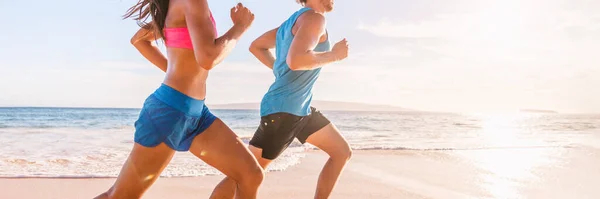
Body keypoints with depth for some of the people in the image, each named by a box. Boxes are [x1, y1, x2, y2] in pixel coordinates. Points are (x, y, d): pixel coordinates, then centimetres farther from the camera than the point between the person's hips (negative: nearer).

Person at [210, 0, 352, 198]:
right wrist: (334, 55, -16)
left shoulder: (293, 21, 15)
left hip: (300, 109, 10)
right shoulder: (314, 17, -13)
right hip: (282, 110, -10)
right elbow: (295, 60, -31)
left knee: (343, 153, 13)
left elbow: (256, 47, 22)